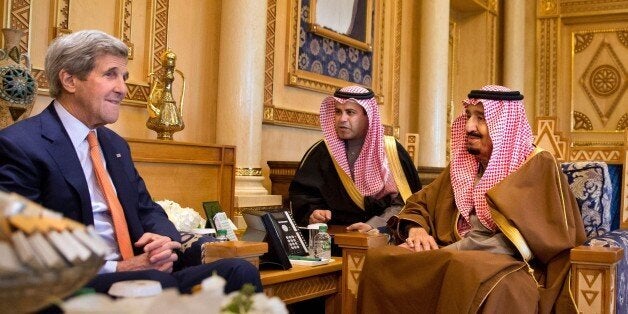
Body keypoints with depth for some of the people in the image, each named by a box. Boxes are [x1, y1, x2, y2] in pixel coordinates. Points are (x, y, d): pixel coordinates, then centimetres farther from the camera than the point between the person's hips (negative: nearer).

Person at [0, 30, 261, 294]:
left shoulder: (116, 145, 20)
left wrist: (164, 240, -4)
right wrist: (117, 269, -19)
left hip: (139, 272, 8)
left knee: (240, 272, -17)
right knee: (160, 283, -38)